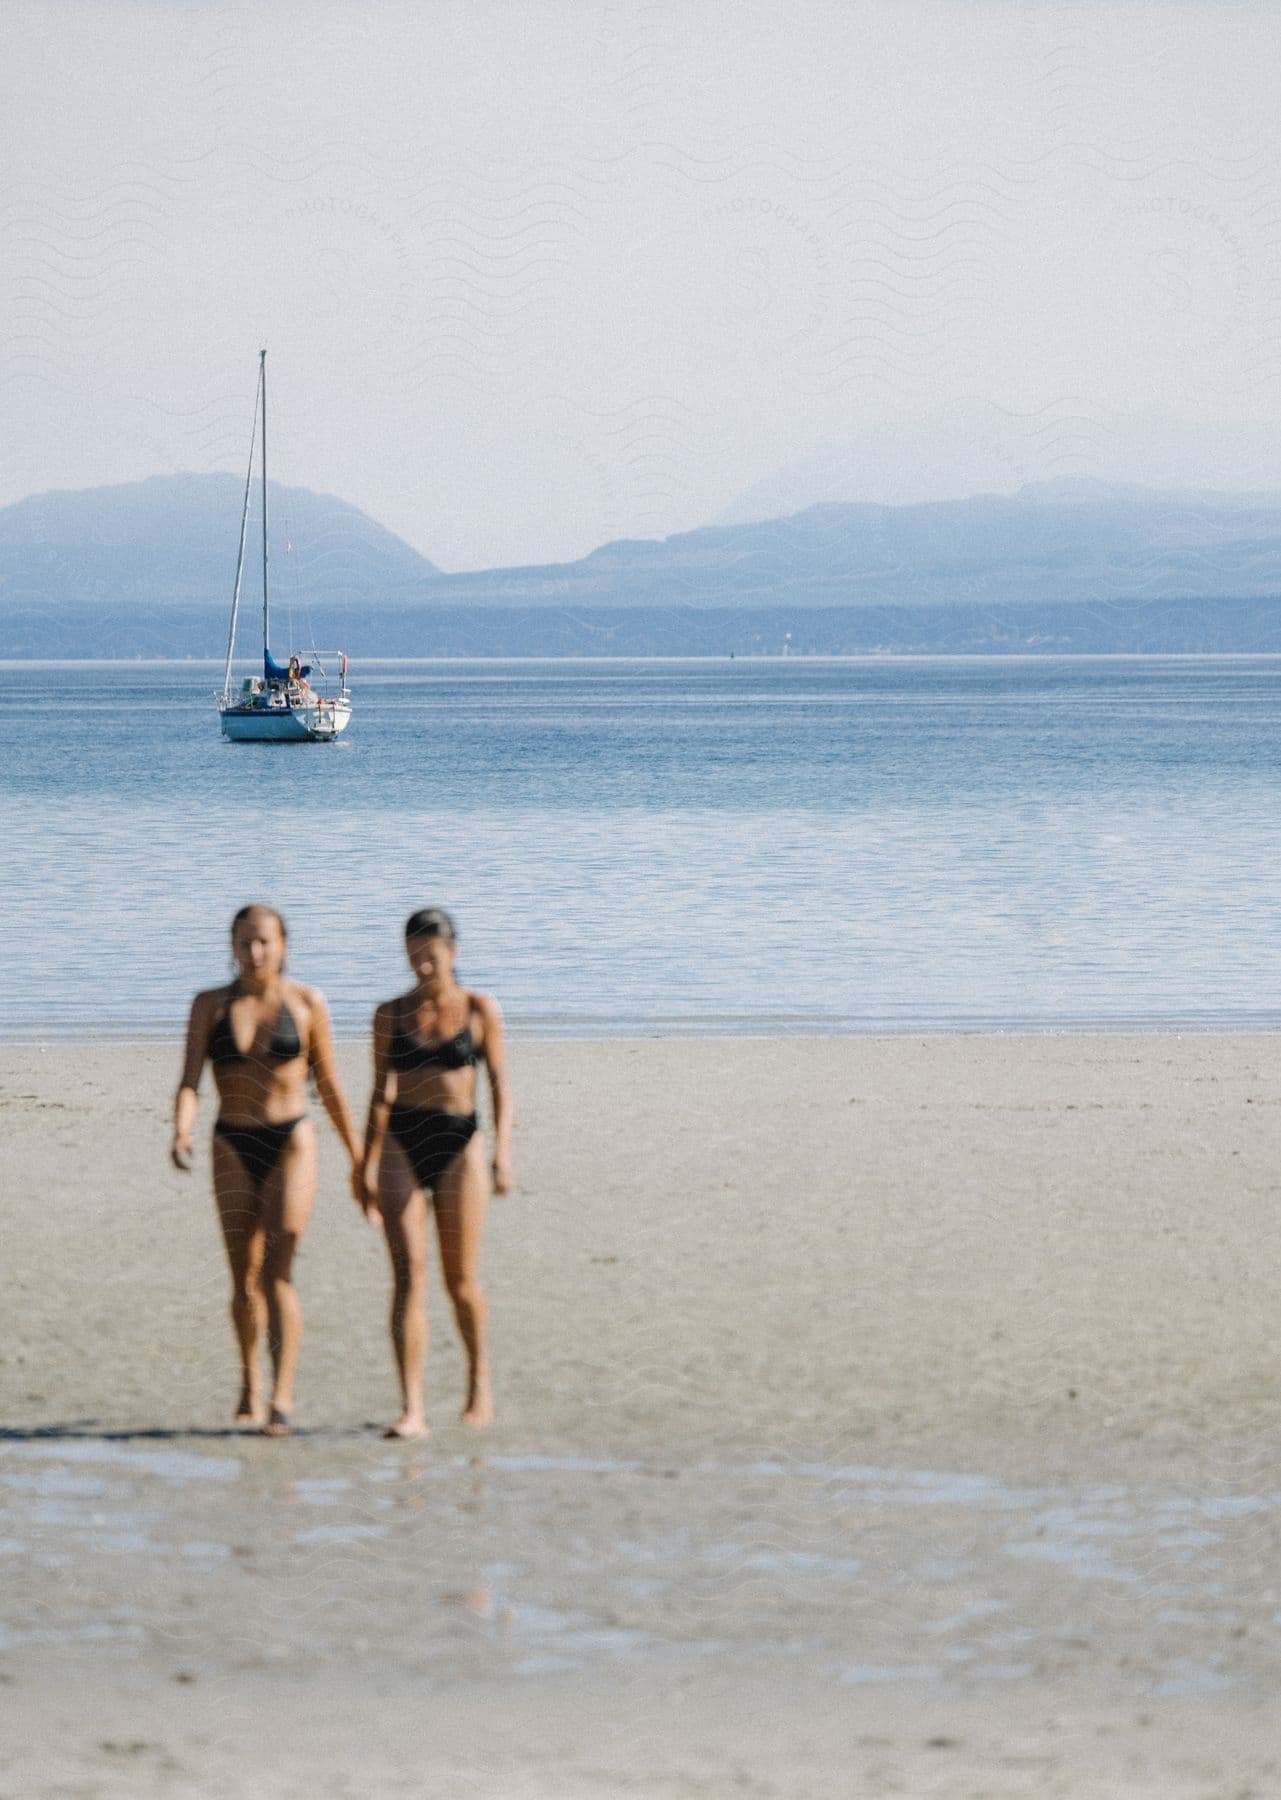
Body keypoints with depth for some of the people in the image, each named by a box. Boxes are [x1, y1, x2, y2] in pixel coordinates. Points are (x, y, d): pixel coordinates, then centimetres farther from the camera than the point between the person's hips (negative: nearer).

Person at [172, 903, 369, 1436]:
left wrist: (358, 1157, 10)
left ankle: (281, 1399, -21)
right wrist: (181, 1131, -25)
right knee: (244, 1278, 9)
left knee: (277, 1272, -15)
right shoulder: (210, 1006, 3)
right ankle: (250, 1387, 31)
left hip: (291, 1142, -2)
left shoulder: (307, 1003, 1)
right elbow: (189, 1079, -6)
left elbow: (329, 1087, 8)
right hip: (233, 1146, 2)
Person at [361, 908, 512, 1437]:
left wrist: (503, 1154, -11)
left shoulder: (479, 1010, 3)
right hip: (401, 1146, 1)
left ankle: (479, 1379, 32)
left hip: (459, 1145, -1)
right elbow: (381, 1095, 10)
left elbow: (500, 1085, 1)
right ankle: (412, 1409, -15)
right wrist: (368, 1166, 6)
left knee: (460, 1281, 5)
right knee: (409, 1275, -10)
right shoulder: (391, 1015, 7)